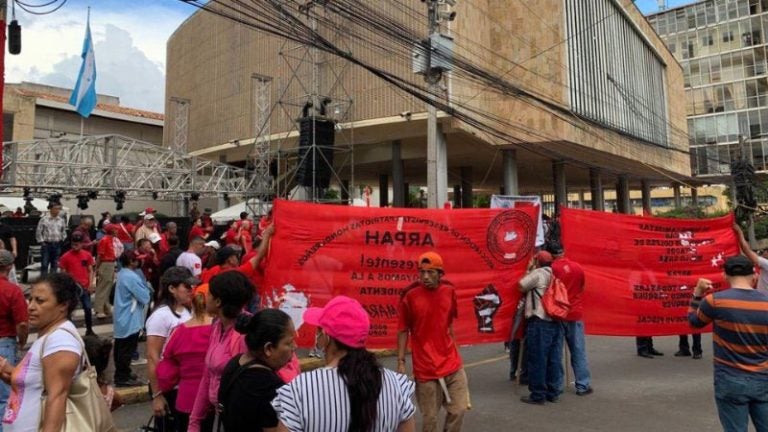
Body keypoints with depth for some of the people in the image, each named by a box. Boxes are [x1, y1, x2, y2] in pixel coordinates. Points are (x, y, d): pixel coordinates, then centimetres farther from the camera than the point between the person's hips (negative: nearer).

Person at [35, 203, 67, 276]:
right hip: (46, 244, -4)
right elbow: (38, 232, -1)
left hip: (57, 245, 4)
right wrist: (42, 242, -4)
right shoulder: (44, 219, -5)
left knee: (55, 265, 9)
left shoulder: (62, 220, 6)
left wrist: (62, 240, 8)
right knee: (44, 264, -2)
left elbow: (64, 232, 17)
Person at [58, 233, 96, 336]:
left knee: (88, 308, 6)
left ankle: (89, 330, 19)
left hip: (84, 287, 2)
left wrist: (91, 284, -2)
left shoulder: (87, 255, 3)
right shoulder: (66, 256, -5)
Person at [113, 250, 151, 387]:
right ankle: (122, 378, 4)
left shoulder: (122, 273, 9)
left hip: (122, 318, 10)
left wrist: (144, 290, 1)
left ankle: (122, 373, 30)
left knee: (121, 348, 18)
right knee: (127, 349, -2)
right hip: (130, 320, -10)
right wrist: (148, 292, 0)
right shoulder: (131, 277, -23)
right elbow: (145, 297, -19)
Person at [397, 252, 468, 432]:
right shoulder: (410, 297, -12)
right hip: (425, 368, -4)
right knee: (430, 416, 7)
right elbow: (403, 331, -6)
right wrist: (401, 362, -9)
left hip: (452, 363, 4)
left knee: (459, 409, 10)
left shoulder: (449, 292, 0)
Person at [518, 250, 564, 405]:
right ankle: (553, 392, 19)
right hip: (556, 321, 8)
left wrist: (529, 270, 8)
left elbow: (522, 286, -3)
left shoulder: (538, 273, -6)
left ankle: (538, 395, 4)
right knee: (554, 359, 11)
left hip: (539, 322, -7)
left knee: (537, 359, -1)